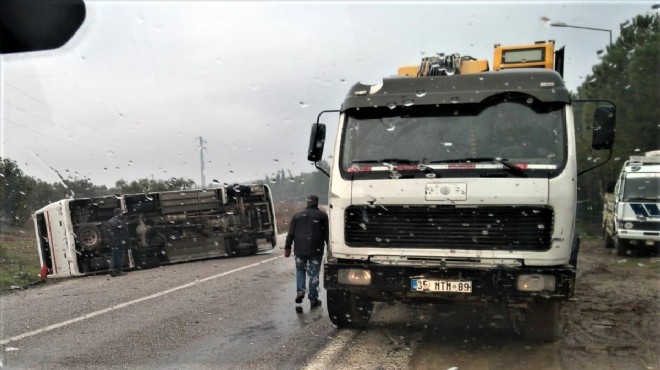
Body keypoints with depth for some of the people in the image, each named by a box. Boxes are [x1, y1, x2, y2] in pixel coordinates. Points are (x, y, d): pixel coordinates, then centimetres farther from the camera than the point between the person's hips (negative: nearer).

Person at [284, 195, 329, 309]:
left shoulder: (297, 215, 9)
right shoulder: (322, 216, 2)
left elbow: (291, 234, 8)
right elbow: (326, 234, 0)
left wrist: (287, 248, 11)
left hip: (300, 250, 2)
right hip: (316, 250, -2)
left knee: (300, 270, 20)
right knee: (314, 274, 3)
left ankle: (300, 290, 0)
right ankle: (313, 299, 5)